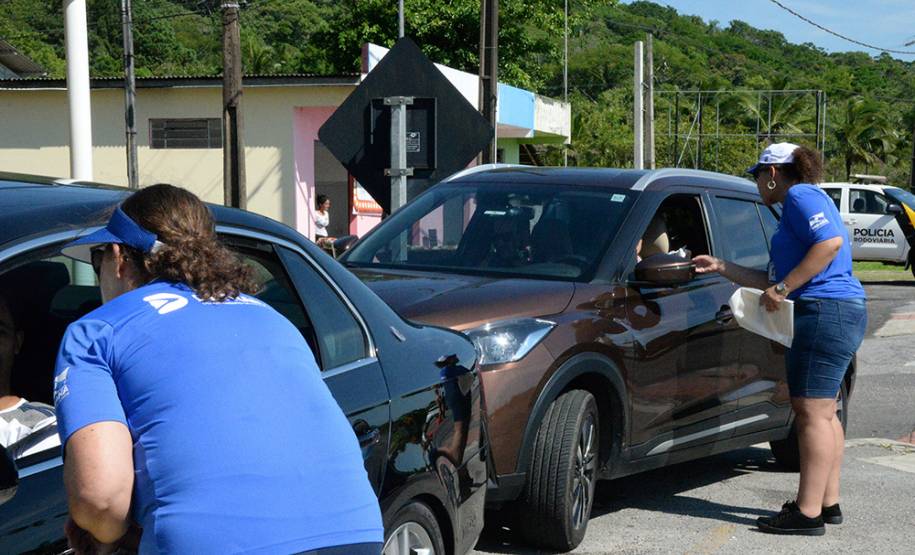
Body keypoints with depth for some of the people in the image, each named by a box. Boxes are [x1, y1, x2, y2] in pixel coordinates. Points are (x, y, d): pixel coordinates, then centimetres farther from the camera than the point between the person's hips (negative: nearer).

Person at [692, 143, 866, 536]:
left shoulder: (800, 195, -6)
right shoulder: (799, 204, 25)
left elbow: (830, 242, -23)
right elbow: (771, 280, 26)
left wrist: (784, 288, -21)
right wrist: (721, 267, 27)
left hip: (825, 312, -11)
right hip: (840, 313, 11)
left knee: (812, 412, -10)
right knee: (822, 413, 15)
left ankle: (808, 513, -10)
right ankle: (828, 503, 21)